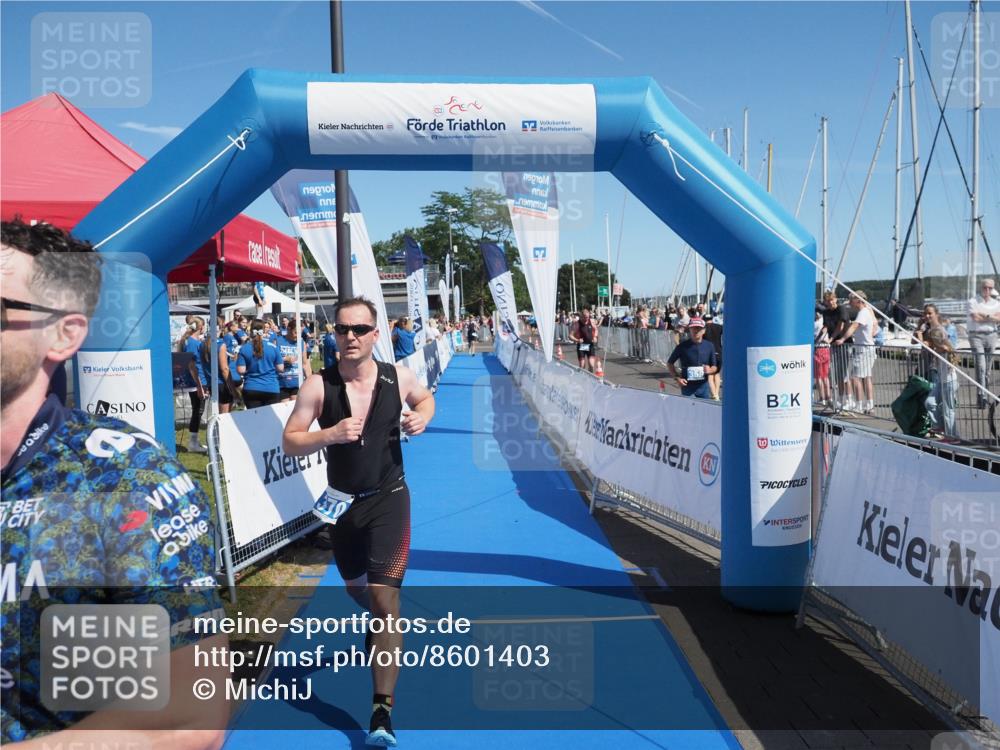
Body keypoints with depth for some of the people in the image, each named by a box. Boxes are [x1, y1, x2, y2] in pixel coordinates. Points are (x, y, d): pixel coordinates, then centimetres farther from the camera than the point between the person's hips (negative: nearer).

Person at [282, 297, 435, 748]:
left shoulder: (398, 376, -9)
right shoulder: (318, 386, -12)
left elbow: (425, 398, 13)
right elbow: (289, 443, -10)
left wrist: (422, 418, -9)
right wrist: (329, 434, -28)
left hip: (388, 499, -2)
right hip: (341, 502, 3)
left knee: (384, 596, -12)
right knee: (354, 586, 23)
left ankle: (382, 711, -3)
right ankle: (382, 625, 61)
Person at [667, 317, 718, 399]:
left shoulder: (709, 346, 2)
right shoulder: (683, 346, -6)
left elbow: (715, 367, 8)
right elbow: (670, 363, 3)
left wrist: (709, 370, -14)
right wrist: (677, 377, -8)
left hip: (703, 386, 3)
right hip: (687, 386, -2)